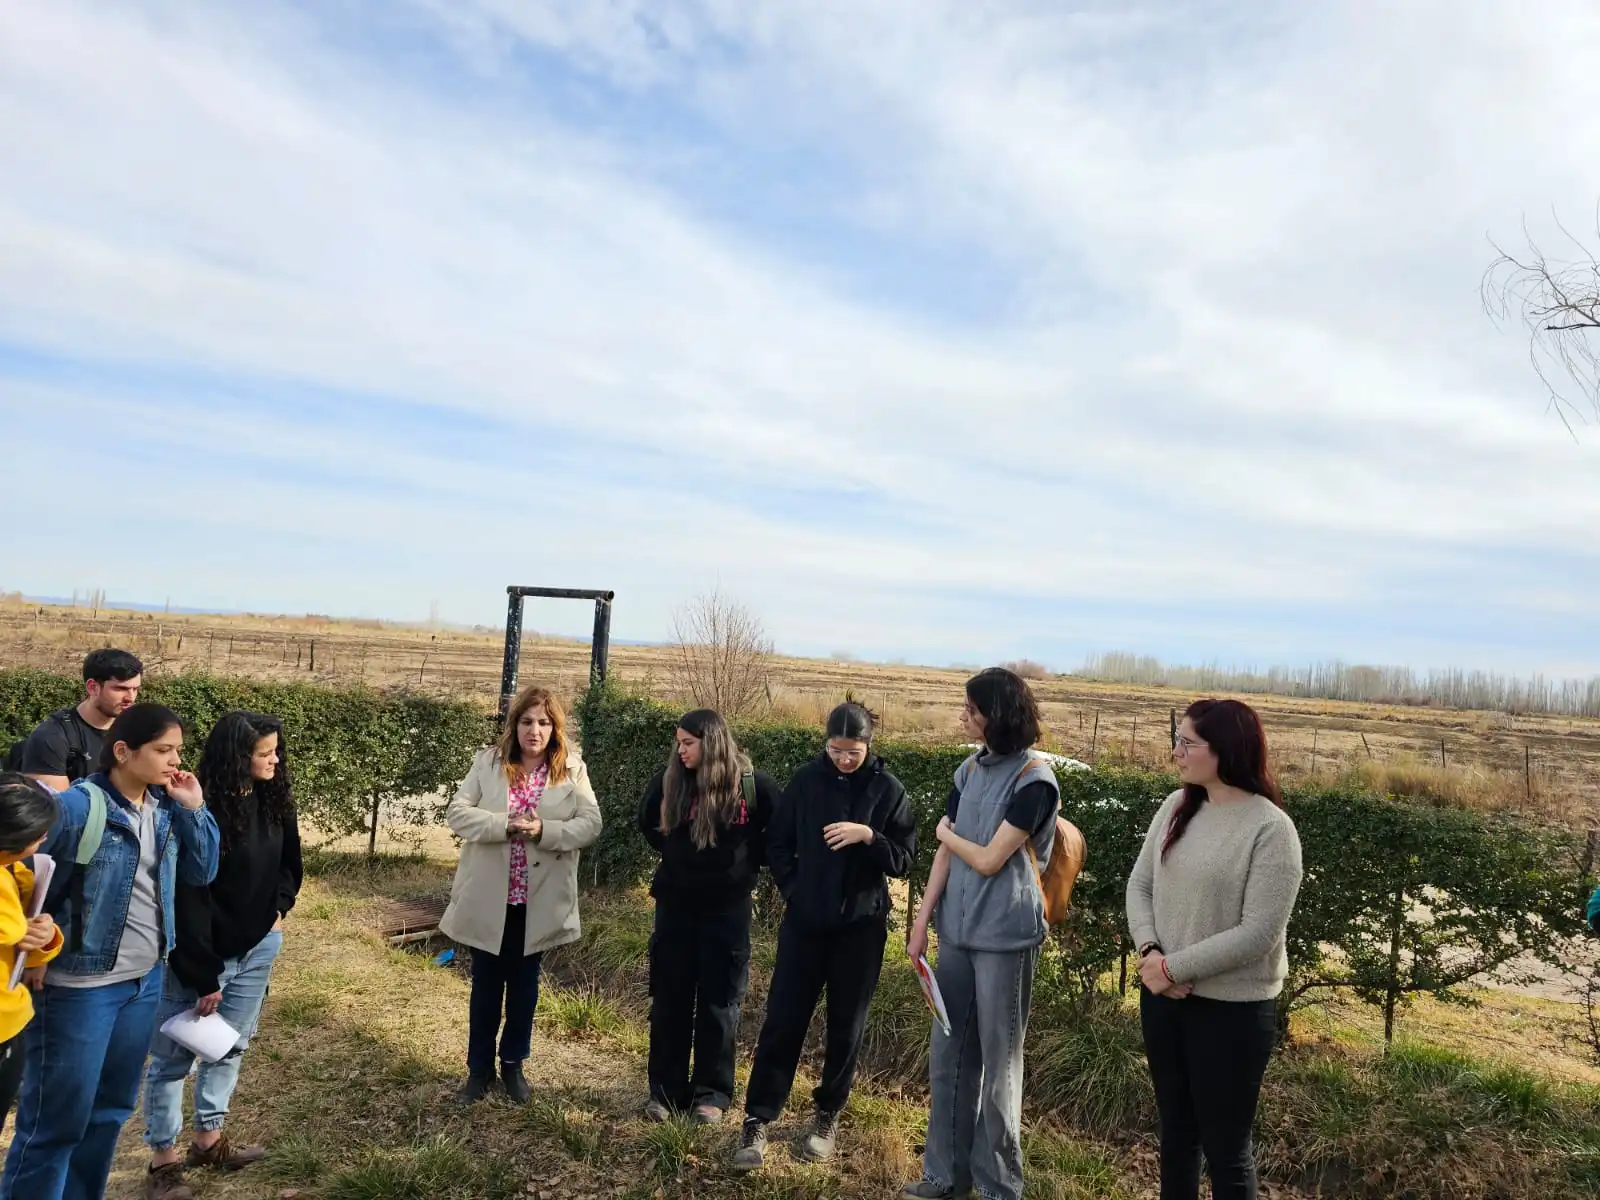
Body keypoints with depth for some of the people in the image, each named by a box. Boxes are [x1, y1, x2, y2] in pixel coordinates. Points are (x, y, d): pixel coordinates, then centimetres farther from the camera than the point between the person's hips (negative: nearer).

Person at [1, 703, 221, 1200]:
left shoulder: (166, 807, 3)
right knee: (56, 1118, 4)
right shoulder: (78, 805, -19)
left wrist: (193, 810, -7)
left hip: (145, 980, 7)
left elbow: (202, 873, 4)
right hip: (78, 986, -7)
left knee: (112, 1108, 20)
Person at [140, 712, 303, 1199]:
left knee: (231, 1045, 17)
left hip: (257, 946, 7)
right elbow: (190, 901, -21)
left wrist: (279, 908, 1)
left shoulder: (275, 801, -2)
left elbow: (289, 861, 15)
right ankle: (164, 1158, 20)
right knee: (174, 1054, 7)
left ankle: (208, 1140, 32)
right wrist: (204, 977, -20)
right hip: (199, 952, -6)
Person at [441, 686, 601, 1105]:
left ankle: (513, 1064, 34)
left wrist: (544, 830, -25)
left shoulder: (573, 769, -4)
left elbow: (591, 824, -10)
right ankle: (480, 1067, 30)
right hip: (488, 898, 0)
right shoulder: (488, 762, -3)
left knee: (523, 984, 16)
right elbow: (456, 813, -9)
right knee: (486, 984, 13)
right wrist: (504, 824, -25)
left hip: (539, 901, 0)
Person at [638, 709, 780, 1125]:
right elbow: (647, 821, 15)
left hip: (727, 905, -2)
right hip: (675, 900, 3)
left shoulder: (753, 784, -12)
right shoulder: (670, 781, -4)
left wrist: (748, 862, -2)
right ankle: (665, 1089, 22)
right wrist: (675, 853, 8)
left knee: (718, 1000, 7)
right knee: (669, 997, 9)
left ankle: (712, 1092, 20)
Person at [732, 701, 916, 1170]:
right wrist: (792, 890, -4)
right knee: (782, 1020, 3)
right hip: (804, 921, 1)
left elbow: (903, 860, -6)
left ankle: (828, 1114, 28)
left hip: (860, 926, 0)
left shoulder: (888, 789, -6)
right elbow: (777, 841, 6)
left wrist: (868, 836, -22)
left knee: (846, 1026, 10)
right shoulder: (806, 780, -3)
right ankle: (757, 1118, 13)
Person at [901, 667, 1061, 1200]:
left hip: (1004, 937, -6)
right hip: (957, 930, 6)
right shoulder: (970, 770, 5)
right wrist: (922, 921, 3)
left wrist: (947, 832, 1)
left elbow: (988, 860, -16)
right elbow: (946, 853, 6)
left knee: (998, 1061, 7)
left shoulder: (1034, 780, -15)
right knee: (948, 1055, 13)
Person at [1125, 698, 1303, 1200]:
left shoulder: (1270, 828, -18)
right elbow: (1140, 885, 5)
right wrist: (1149, 951, -12)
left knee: (1225, 1146, 12)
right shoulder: (1176, 806, 1)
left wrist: (1174, 967, -18)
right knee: (1175, 1130, 22)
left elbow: (1257, 934, -21)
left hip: (1231, 1010, -6)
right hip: (1162, 996, 6)